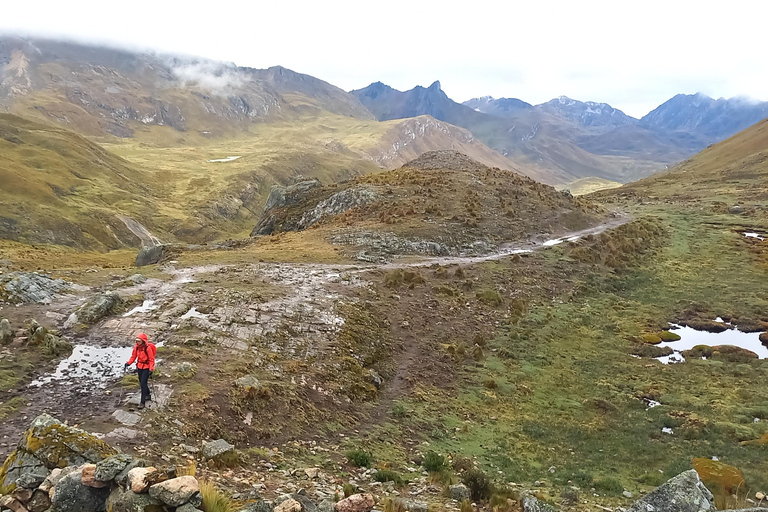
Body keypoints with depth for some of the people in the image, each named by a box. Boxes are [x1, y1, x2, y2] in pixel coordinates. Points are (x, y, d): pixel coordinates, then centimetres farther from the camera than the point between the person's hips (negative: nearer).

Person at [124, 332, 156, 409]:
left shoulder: (148, 348, -19)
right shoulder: (136, 347, 0)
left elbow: (151, 359, -15)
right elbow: (133, 356, 9)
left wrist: (151, 369, -21)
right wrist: (128, 363, -6)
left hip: (146, 367, -7)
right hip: (139, 367, 7)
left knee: (143, 383, -11)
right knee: (141, 383, 15)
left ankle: (142, 402, -7)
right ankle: (148, 396, 36)